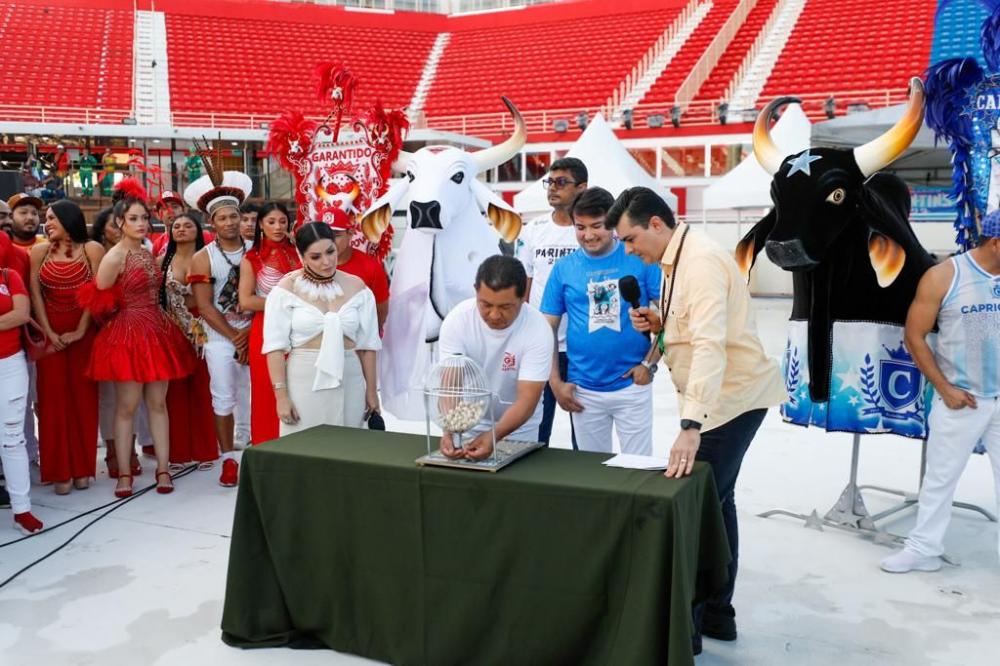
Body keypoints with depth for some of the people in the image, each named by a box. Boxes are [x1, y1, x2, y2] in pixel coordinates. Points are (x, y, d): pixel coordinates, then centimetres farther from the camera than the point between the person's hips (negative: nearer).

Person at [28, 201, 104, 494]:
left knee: (83, 396, 2)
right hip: (50, 333, 2)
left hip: (84, 332, -2)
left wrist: (80, 330, -12)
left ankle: (82, 467, 11)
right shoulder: (39, 252, 8)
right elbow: (35, 293, 1)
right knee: (53, 397, 0)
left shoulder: (92, 249, 0)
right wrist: (48, 331, -9)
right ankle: (60, 470, 6)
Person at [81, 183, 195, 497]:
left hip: (157, 332, 7)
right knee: (126, 406, 0)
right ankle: (124, 474, 9)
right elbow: (99, 302, -10)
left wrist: (156, 322, 11)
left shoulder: (148, 253, 12)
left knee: (158, 403, 8)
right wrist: (125, 313, 2)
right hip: (127, 335, -7)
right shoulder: (114, 257, -10)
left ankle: (163, 469, 13)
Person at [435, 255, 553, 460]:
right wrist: (449, 430, -43)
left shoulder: (538, 330, -25)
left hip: (518, 429, -1)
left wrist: (493, 436, -45)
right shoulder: (456, 319, -22)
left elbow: (527, 400, -28)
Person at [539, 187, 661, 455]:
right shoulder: (563, 268, 2)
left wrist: (650, 363, -8)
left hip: (632, 386, -2)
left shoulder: (640, 259, -5)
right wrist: (556, 382, 1)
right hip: (583, 390, 2)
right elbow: (548, 328, 6)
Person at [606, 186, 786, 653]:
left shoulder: (700, 261, -21)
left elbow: (710, 345, -31)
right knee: (712, 501, 16)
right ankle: (716, 613, 29)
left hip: (732, 397, -10)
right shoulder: (678, 260, 10)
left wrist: (691, 426, -37)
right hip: (726, 397, 10)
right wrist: (659, 324, -3)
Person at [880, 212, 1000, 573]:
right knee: (939, 477, 9)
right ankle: (924, 548, 23)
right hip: (960, 400, -2)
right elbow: (914, 337, -5)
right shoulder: (943, 277, -7)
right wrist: (945, 389, -9)